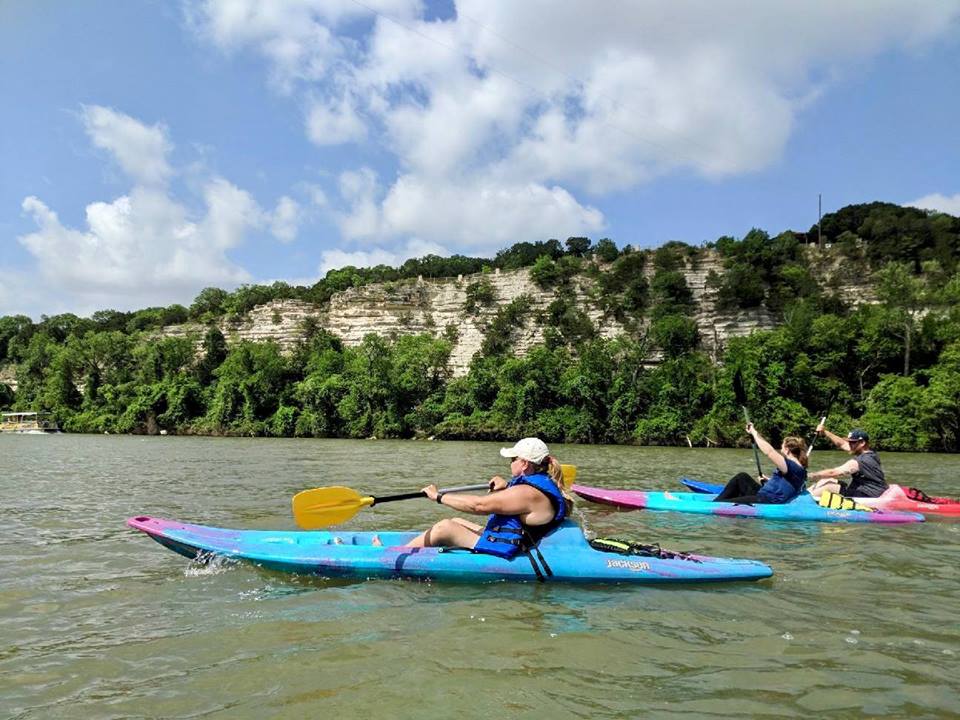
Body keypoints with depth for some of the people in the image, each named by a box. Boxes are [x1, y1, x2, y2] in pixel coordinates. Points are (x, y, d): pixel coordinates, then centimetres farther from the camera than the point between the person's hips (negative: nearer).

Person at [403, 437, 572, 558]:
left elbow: (478, 505, -23)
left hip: (502, 552, -11)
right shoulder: (544, 483, 7)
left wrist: (438, 496, -14)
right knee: (456, 522, 15)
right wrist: (508, 486, 20)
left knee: (445, 527, -10)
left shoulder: (529, 493, -24)